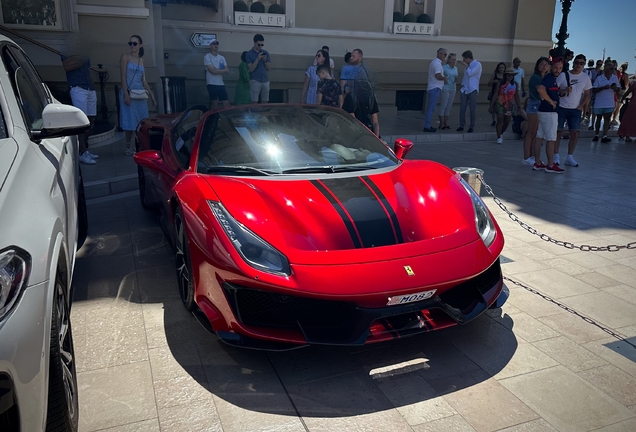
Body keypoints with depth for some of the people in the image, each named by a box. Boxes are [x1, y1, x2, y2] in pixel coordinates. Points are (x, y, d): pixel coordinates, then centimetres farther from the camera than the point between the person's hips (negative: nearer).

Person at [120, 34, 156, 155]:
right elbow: (123, 77, -8)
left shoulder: (141, 60, 14)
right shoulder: (125, 57, -2)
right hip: (129, 92, -5)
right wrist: (126, 94, -17)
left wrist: (151, 94, 11)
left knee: (141, 121, 5)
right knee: (129, 121, -2)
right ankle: (128, 147, 6)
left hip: (140, 94, 5)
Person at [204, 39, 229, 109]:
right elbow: (213, 71, -14)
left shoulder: (222, 57, 14)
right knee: (214, 104, -1)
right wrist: (224, 70, -1)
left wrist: (217, 70, -9)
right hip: (212, 84, -5)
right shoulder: (207, 57, -4)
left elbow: (227, 71, 6)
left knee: (226, 104, 2)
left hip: (221, 84, 5)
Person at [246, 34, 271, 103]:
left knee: (265, 102, 3)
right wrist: (257, 59, -16)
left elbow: (269, 68, 9)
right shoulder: (249, 54, 1)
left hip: (265, 81, 4)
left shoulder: (265, 53, 11)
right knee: (254, 102, -6)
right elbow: (251, 69, -7)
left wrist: (265, 60, -8)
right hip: (255, 81, -4)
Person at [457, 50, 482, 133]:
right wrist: (462, 85, 10)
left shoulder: (477, 64, -5)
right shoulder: (468, 65, 16)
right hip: (464, 89, 6)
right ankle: (461, 125, 9)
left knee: (472, 109, 0)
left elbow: (470, 73, -16)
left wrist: (466, 66, -6)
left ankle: (471, 126, 4)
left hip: (472, 90, -6)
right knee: (462, 108, 3)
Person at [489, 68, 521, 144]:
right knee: (500, 120, -8)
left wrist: (519, 106, 8)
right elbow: (495, 95, -5)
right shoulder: (500, 83, -6)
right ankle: (499, 137, 1)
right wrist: (491, 106, -7)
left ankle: (501, 133, 33)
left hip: (509, 106, 4)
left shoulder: (515, 84, 4)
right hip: (500, 104, -4)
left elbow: (516, 96, 10)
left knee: (507, 121, 7)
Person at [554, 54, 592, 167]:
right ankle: (556, 156, 6)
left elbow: (587, 95, 11)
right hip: (561, 108, -3)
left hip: (575, 110, 3)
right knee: (558, 132, -1)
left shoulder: (585, 77, 5)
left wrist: (581, 106, -2)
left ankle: (569, 157, 7)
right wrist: (564, 91, -22)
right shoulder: (563, 75, -4)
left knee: (575, 133, -2)